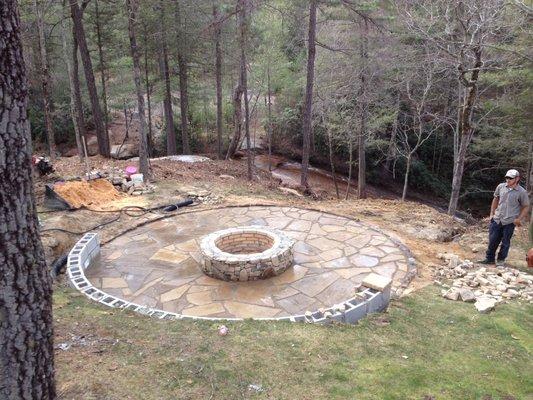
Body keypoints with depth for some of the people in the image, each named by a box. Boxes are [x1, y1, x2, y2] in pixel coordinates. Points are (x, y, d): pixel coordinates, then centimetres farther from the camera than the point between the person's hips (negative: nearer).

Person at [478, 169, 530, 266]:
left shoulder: (522, 192, -10)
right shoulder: (501, 187, 0)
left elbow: (526, 207, -1)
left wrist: (519, 219, -7)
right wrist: (492, 213, 11)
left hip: (509, 222, -3)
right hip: (497, 219, 3)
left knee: (505, 242, 8)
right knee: (492, 240, 8)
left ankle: (501, 260, 25)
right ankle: (489, 258, 22)